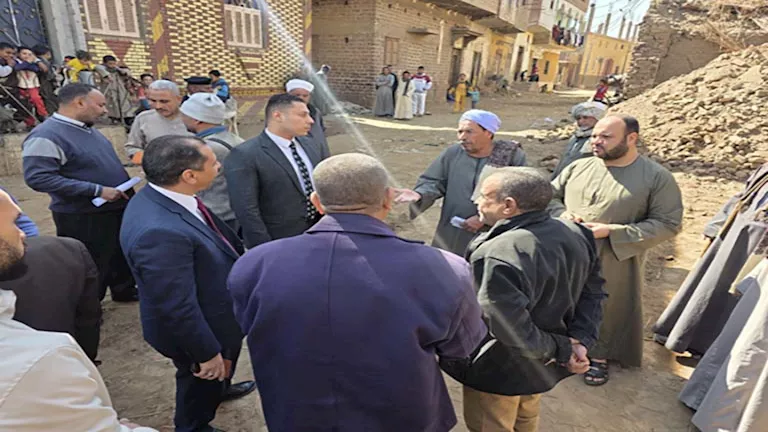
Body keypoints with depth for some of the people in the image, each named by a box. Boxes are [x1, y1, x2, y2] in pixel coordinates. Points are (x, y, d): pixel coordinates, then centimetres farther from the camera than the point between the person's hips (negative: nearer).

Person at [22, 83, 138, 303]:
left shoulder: (88, 129, 7)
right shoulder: (46, 135, -20)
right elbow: (38, 178, -26)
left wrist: (124, 185, 7)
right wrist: (97, 190, -27)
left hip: (117, 208, 8)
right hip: (83, 217, -8)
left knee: (123, 255, 22)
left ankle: (125, 290, 43)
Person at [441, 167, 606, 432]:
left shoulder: (496, 257, -36)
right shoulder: (577, 234, -8)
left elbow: (514, 333, -34)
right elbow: (593, 291, 0)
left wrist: (561, 349, -17)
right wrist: (581, 340, -8)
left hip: (499, 371, -7)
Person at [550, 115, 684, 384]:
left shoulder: (657, 177, -9)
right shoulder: (579, 167, -1)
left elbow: (667, 224, -10)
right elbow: (549, 195, 8)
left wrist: (611, 231, -20)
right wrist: (563, 215, -15)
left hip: (614, 265, -2)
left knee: (606, 310, 15)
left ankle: (599, 355, 39)